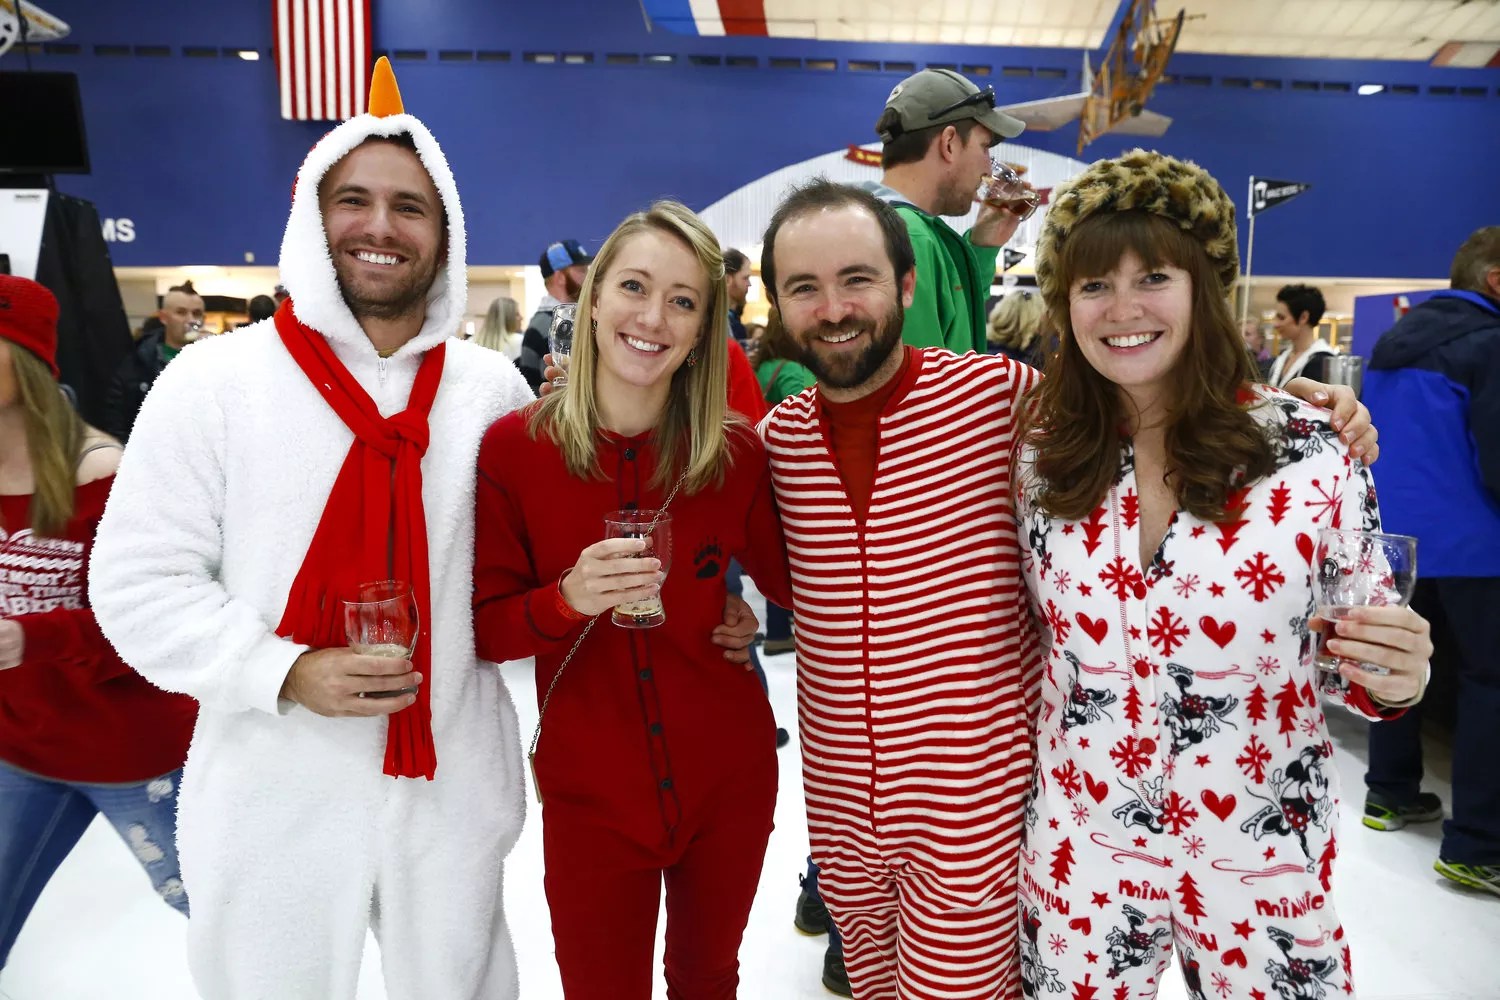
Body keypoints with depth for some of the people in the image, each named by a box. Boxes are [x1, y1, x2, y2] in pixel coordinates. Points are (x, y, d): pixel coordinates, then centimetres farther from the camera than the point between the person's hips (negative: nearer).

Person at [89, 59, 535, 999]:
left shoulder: (494, 388, -1)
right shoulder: (212, 381, -8)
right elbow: (137, 583, -8)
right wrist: (284, 672, -19)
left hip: (455, 786, 2)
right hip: (274, 799, -1)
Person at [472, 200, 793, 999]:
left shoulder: (736, 448, -9)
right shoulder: (512, 448, -12)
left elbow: (788, 584, 4)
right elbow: (483, 627, -9)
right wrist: (566, 599, -25)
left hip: (730, 781, 2)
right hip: (590, 797, -1)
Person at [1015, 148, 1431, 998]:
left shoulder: (1308, 450, -12)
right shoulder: (1042, 448, -7)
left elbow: (1362, 662, -3)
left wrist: (1394, 679, -23)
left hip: (1259, 854, -1)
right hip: (1080, 844, 2)